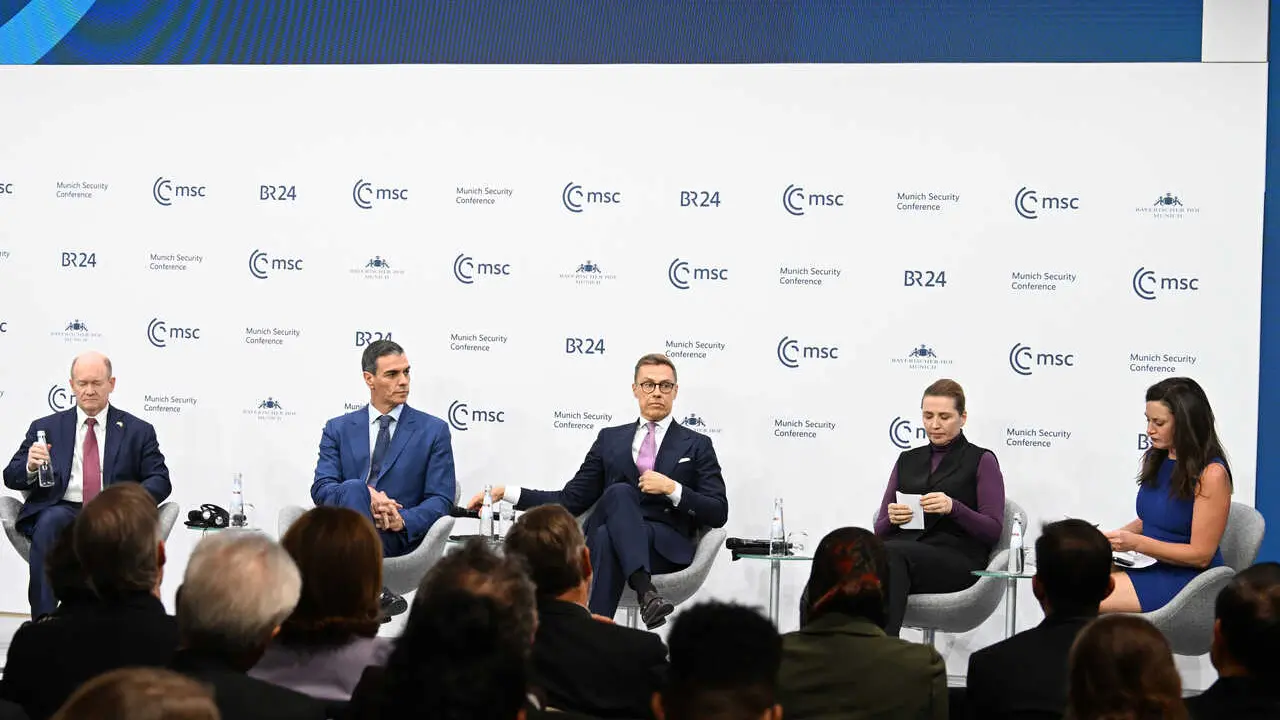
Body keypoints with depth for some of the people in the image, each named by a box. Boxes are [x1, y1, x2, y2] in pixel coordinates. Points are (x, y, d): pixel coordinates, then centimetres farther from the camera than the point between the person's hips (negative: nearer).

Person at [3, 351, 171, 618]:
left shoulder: (138, 431, 16)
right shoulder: (46, 428, 19)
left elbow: (160, 481, 8)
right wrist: (30, 467, -11)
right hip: (61, 509, 1)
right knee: (51, 521, -35)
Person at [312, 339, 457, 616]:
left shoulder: (434, 430, 12)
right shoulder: (339, 429, 17)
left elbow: (441, 498, 5)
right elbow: (321, 488, 4)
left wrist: (403, 520, -16)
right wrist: (366, 497, -17)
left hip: (399, 536, -2)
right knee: (354, 487, -33)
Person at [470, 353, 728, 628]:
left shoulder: (697, 445, 14)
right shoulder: (610, 438, 21)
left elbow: (718, 513, 6)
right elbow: (571, 501, 17)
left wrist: (672, 488, -9)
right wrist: (507, 493, 7)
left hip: (668, 547, -2)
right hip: (603, 538, 2)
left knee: (610, 536, -36)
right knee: (620, 491, -34)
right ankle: (645, 591, -50)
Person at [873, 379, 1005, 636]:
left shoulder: (982, 460, 9)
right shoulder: (907, 460, 22)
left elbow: (993, 531, 0)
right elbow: (880, 530, 19)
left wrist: (954, 508, -18)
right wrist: (892, 519, -6)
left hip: (957, 559, -3)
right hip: (904, 549, 4)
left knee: (890, 554, -36)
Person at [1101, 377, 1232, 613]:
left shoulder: (1211, 474, -15)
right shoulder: (1156, 459, 9)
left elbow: (1200, 555, -15)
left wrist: (1135, 543, -20)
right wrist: (1115, 536, 2)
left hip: (1189, 578, -8)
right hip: (1154, 567, 8)